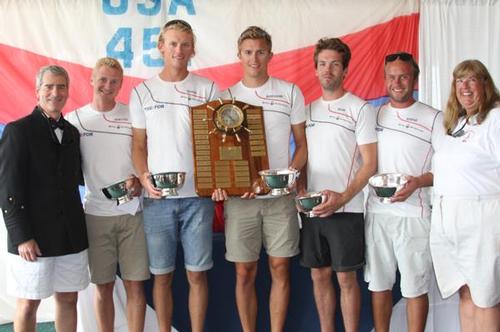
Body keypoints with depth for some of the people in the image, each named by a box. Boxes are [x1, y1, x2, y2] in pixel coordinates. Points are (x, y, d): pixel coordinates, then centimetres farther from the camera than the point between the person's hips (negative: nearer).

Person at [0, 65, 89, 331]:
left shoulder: (72, 132, 12)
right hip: (33, 237, -5)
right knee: (28, 304, 4)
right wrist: (22, 237, -15)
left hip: (71, 235, 5)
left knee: (68, 299, 12)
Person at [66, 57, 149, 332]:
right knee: (103, 286, 7)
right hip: (96, 214, 0)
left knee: (135, 285, 3)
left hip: (132, 212, 0)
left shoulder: (133, 115, 4)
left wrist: (140, 180, -9)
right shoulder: (75, 119, 4)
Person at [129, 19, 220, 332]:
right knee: (162, 274, 8)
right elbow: (139, 145, 8)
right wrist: (144, 177, -10)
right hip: (157, 198, 1)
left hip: (198, 195, 0)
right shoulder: (142, 92, 7)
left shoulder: (208, 89, 5)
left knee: (197, 273, 5)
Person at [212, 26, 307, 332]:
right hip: (239, 195, 1)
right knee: (245, 272, 5)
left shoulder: (290, 92, 6)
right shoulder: (227, 97, 8)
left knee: (280, 268, 4)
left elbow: (302, 144, 7)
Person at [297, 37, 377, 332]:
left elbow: (370, 164, -7)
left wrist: (343, 197, -19)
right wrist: (300, 187, -3)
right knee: (319, 275, 11)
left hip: (346, 209, -5)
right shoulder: (308, 110, 13)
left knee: (346, 277, 1)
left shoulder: (360, 109, -3)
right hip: (312, 209, 5)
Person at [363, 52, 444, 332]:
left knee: (415, 288, 4)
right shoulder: (374, 116, 10)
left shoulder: (433, 118, -1)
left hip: (414, 214, -3)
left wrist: (418, 182, -18)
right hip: (376, 212, 4)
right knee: (379, 284, 11)